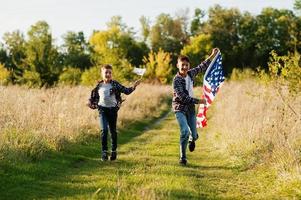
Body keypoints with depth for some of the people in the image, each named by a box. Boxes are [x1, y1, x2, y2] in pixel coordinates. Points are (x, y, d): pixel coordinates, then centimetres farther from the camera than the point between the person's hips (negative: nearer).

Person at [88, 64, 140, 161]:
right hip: (102, 110, 0)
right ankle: (104, 152, -8)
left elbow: (126, 91, -4)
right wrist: (91, 103, -1)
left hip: (113, 109, 0)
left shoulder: (115, 85, 0)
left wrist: (133, 87, -19)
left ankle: (114, 151, 22)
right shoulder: (99, 86, 5)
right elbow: (94, 96, 16)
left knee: (113, 131, 9)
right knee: (104, 130, -13)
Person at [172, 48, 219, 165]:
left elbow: (202, 67, 19)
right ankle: (183, 157, -9)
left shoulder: (190, 74, 2)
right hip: (180, 108, -5)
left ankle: (192, 139, 43)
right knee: (185, 132, -23)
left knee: (194, 135, 3)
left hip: (191, 108, 5)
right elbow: (183, 97, -21)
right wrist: (198, 101, -15)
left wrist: (212, 55, 21)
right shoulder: (177, 80, -16)